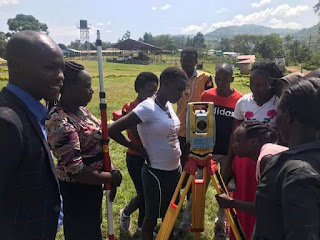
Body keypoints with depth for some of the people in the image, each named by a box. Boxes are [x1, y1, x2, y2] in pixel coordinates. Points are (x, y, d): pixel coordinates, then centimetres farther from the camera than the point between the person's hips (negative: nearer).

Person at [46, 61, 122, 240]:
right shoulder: (61, 123, -28)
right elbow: (76, 171, -29)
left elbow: (97, 142, 10)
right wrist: (110, 178, -17)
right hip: (76, 191, -8)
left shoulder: (81, 109, 0)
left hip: (92, 183, 8)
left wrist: (110, 168, -3)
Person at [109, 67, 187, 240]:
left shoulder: (168, 105, 3)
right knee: (152, 216, 11)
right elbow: (113, 130, -25)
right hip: (156, 173, -7)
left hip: (174, 170, 7)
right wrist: (140, 150, -16)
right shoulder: (147, 108, -22)